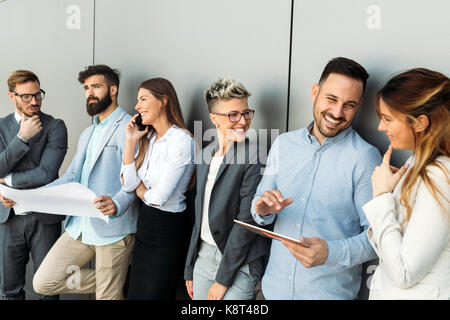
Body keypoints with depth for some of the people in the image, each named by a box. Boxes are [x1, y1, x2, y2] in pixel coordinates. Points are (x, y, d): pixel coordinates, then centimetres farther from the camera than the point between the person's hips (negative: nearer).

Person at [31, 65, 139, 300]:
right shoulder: (87, 134, 21)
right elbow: (72, 177, 17)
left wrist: (117, 204, -38)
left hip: (113, 228, -8)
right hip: (80, 226, 8)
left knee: (107, 296, 1)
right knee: (43, 282, 5)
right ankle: (119, 281, 17)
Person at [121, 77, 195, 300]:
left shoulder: (181, 141, -18)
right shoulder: (147, 139, 8)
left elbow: (159, 197, -20)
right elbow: (128, 185, 0)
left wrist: (141, 191, 0)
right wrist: (131, 142, -3)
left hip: (168, 231, -8)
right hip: (145, 223, 8)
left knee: (154, 295, 5)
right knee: (134, 293, 17)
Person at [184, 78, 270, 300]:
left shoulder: (254, 157, -15)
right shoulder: (204, 155, 6)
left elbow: (246, 220, -17)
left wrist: (223, 278, -14)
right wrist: (190, 268, 14)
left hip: (239, 263, -6)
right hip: (204, 255, 6)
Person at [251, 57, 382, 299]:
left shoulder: (365, 158, -13)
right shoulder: (283, 143, 1)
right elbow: (260, 204, 7)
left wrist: (330, 253, -30)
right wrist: (262, 209, -15)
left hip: (331, 291, -4)